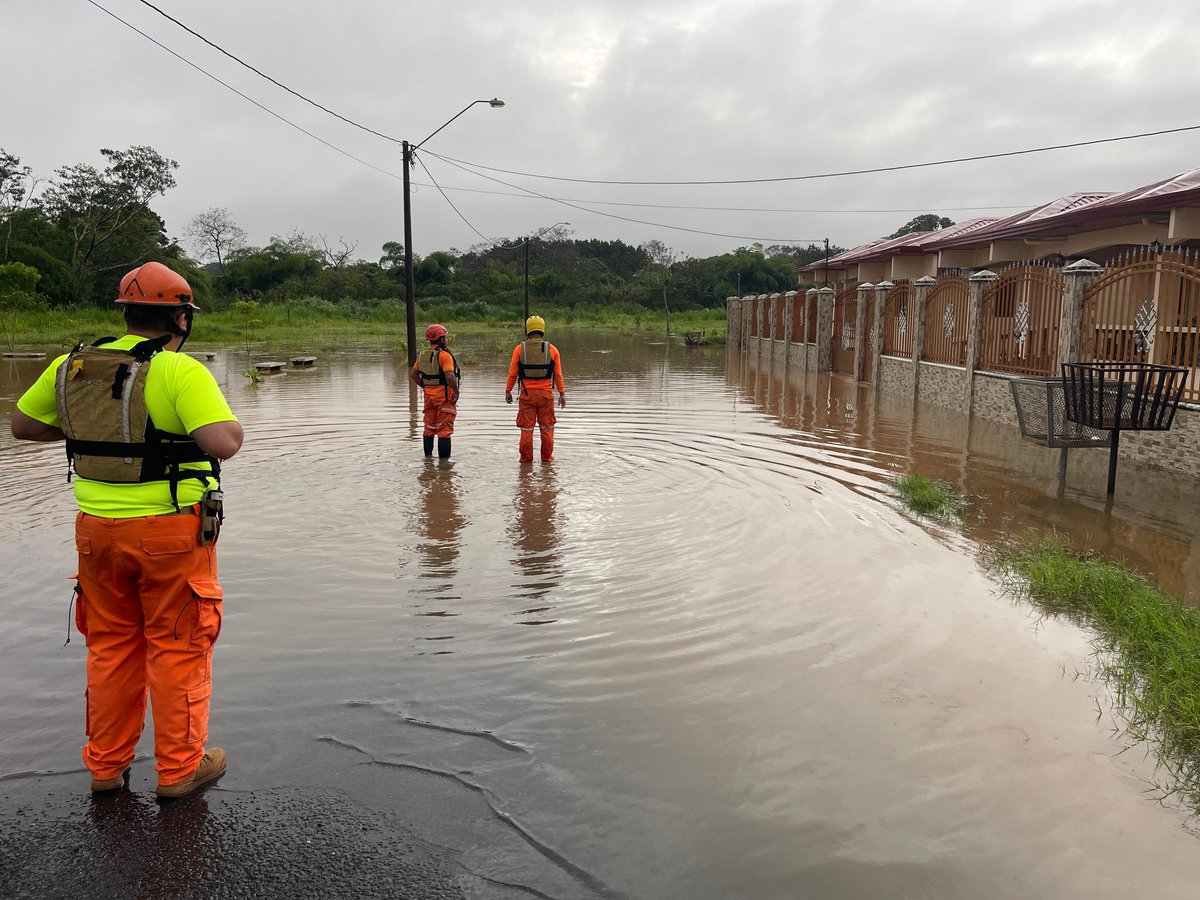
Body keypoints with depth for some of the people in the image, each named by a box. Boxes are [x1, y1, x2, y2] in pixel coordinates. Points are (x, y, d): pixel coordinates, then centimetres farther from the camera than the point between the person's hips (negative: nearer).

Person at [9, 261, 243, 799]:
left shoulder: (71, 367, 4)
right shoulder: (180, 371, -16)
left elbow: (22, 425, 16)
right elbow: (223, 443, -26)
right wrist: (233, 426, -5)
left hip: (98, 529, 6)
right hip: (171, 532, -5)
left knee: (110, 646, 19)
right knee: (177, 648, 8)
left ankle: (105, 765, 31)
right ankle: (179, 769, 19)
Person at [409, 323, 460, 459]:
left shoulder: (422, 355, 7)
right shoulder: (444, 355, -16)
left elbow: (413, 374, 11)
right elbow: (449, 376, -27)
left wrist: (424, 386, 14)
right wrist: (456, 391, -14)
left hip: (429, 394, 7)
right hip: (445, 394, -7)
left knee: (429, 427, 17)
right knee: (445, 428, 0)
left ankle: (428, 455, 24)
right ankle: (444, 457, 2)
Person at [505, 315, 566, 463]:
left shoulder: (519, 349, -1)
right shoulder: (552, 349, 1)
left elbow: (512, 373, 0)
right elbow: (558, 375, 3)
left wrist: (508, 391, 11)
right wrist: (562, 393, 10)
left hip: (527, 394, 0)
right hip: (546, 394, 1)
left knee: (526, 428, 7)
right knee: (547, 428, 11)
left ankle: (526, 458, 12)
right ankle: (546, 457, 16)